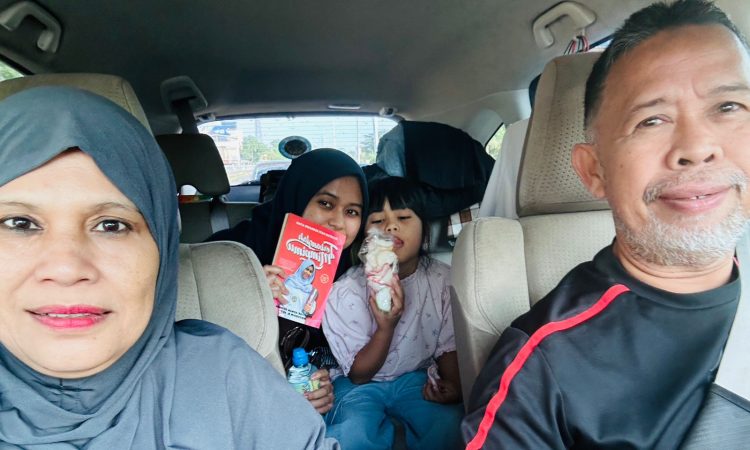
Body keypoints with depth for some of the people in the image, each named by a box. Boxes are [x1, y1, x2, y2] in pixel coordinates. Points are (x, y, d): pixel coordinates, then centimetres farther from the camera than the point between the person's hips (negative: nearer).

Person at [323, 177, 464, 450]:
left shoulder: (442, 280, -9)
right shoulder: (345, 292, -17)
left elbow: (448, 346, 3)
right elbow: (359, 374, -13)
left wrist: (452, 384, -18)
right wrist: (386, 327, -30)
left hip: (417, 377, 3)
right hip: (360, 384, -2)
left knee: (451, 424, -26)